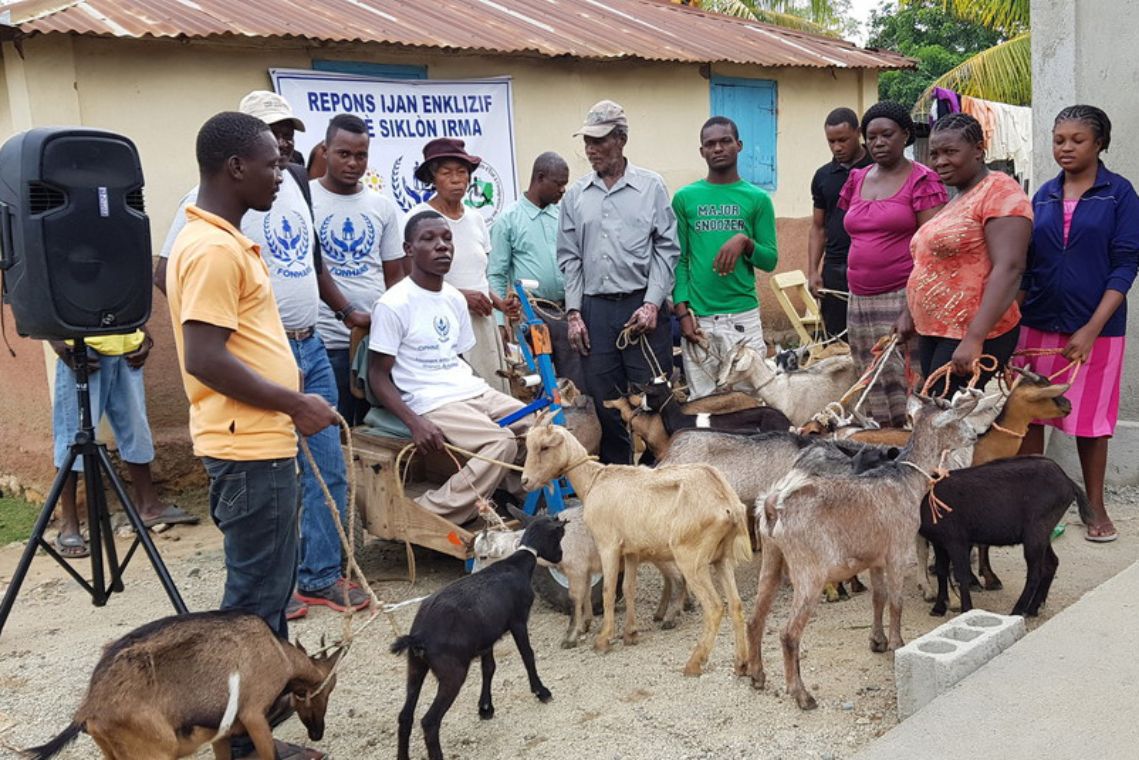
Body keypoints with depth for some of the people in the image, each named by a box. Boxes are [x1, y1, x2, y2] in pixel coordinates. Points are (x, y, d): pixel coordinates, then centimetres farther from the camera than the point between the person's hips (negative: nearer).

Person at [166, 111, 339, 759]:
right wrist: (293, 404, -17)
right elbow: (204, 359, -24)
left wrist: (287, 401, 20)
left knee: (273, 578, 20)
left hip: (264, 440, 10)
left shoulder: (229, 240, 14)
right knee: (257, 588, -1)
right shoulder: (211, 248, -18)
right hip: (248, 446, -10)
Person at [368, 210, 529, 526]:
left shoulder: (455, 299, 13)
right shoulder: (394, 304, -8)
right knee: (502, 442, -28)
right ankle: (425, 518, -18)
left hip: (474, 391, 8)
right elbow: (378, 375, -8)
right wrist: (415, 423, -22)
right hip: (434, 403, -8)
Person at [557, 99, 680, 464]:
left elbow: (666, 249, 0)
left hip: (642, 306, -3)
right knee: (605, 402, 8)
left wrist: (652, 304, -10)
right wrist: (573, 312, 3)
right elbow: (570, 258, 10)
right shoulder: (576, 194, 10)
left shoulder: (651, 186, 2)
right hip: (595, 309, 3)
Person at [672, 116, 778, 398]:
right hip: (699, 318, 0)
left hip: (745, 316, 0)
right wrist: (682, 311, -6)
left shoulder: (757, 199, 5)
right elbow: (678, 259, 3)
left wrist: (745, 241, -14)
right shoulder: (684, 198, 5)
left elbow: (770, 260, 5)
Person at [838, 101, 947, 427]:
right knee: (872, 383, 7)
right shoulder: (857, 180, 16)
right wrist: (855, 288, 15)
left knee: (907, 379, -9)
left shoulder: (922, 180, -2)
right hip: (861, 299, 6)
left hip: (904, 298, -6)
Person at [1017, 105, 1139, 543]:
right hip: (1039, 324, 3)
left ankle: (1094, 506, 23)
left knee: (1090, 419, 7)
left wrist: (1091, 329, -16)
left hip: (1096, 328, -3)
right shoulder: (1043, 196, 7)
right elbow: (1025, 264, 10)